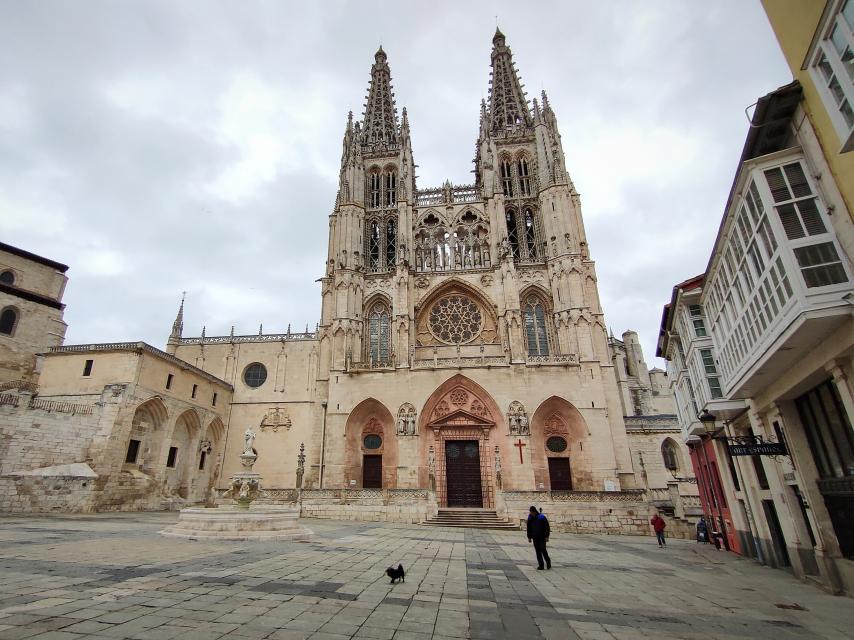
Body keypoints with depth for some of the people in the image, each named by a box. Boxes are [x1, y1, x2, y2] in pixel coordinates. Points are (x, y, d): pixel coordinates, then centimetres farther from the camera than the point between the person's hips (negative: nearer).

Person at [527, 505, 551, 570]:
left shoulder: (542, 517, -12)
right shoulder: (530, 518, 2)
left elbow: (547, 527, -7)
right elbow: (529, 528, 11)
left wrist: (547, 536, -11)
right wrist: (529, 537, 9)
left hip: (542, 537, -4)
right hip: (535, 538, 4)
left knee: (543, 549, -10)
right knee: (537, 551, 3)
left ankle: (548, 561, 16)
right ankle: (541, 565, 10)